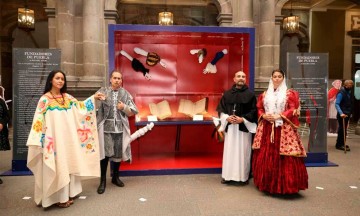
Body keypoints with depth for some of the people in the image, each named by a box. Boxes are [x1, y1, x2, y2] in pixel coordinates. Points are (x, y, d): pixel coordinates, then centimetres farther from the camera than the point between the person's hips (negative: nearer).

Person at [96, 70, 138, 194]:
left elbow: (133, 112, 7)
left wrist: (124, 107, -10)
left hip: (120, 129, 2)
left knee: (118, 154, 11)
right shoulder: (103, 91, 4)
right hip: (106, 128, -2)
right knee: (105, 153, -3)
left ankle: (115, 177, 31)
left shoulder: (126, 94, 7)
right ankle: (103, 180, 11)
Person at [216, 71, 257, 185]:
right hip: (230, 126, 2)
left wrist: (243, 119, -13)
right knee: (229, 151, 6)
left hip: (244, 127, -2)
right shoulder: (227, 94, 8)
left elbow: (254, 111, -2)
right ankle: (228, 176, 16)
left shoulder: (250, 94, 2)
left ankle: (243, 176, 13)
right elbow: (220, 109, 7)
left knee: (243, 152, 1)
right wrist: (227, 118, -10)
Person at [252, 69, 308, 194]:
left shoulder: (289, 93, 5)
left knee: (284, 157, -7)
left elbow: (293, 110, -4)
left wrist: (279, 116, -15)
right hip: (266, 129, 3)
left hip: (284, 129, -3)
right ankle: (267, 183, 16)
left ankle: (284, 184, 4)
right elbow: (259, 109, 14)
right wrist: (264, 116, -7)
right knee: (265, 156, 3)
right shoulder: (265, 94, 15)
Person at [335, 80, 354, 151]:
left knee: (344, 130, 14)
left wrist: (349, 112, 7)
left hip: (347, 114, 8)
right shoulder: (341, 93, -15)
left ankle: (341, 144, 24)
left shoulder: (349, 92, 11)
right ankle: (339, 145, 4)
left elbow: (349, 103, 16)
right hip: (342, 115, -8)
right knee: (342, 129, -4)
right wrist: (341, 113, -34)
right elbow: (337, 104, -23)